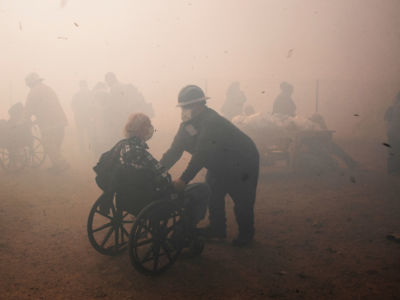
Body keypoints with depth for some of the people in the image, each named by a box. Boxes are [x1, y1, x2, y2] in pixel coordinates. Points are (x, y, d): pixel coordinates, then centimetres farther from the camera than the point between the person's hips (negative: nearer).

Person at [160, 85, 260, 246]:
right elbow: (174, 151, -5)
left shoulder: (212, 122, -34)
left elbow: (202, 154, -39)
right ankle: (217, 228, 25)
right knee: (212, 193, 8)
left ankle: (246, 233, 17)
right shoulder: (187, 124, -5)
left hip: (243, 162, -8)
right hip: (220, 165, 8)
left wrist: (183, 180, -41)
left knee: (242, 200, -3)